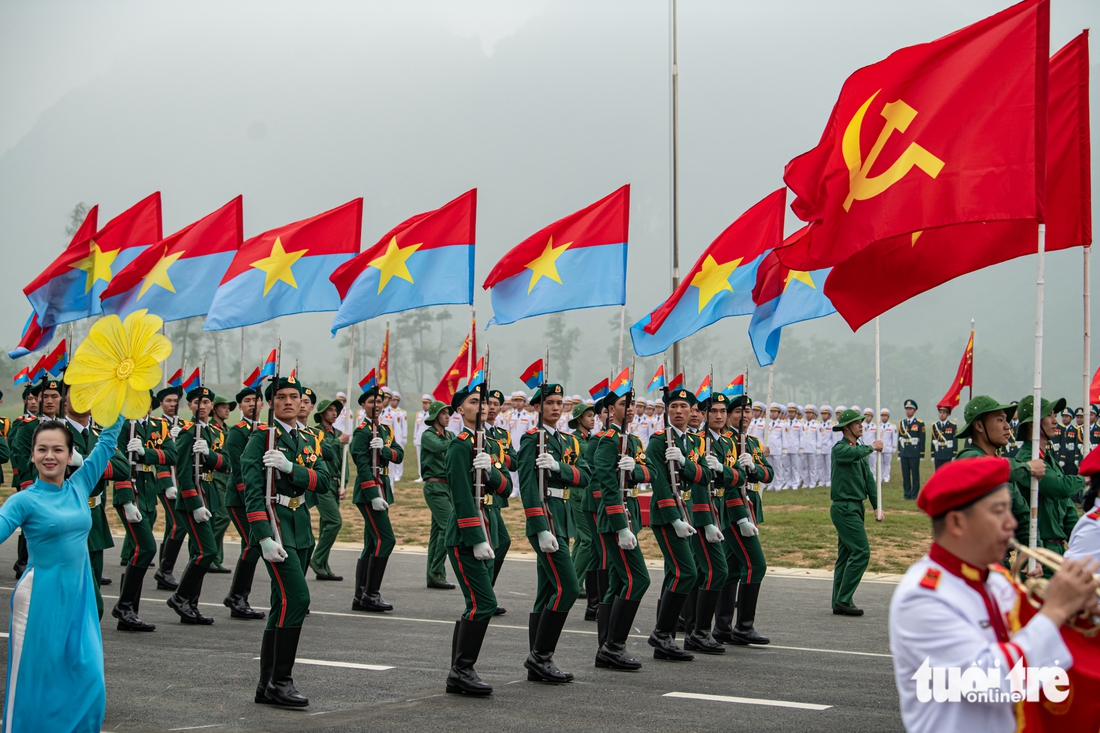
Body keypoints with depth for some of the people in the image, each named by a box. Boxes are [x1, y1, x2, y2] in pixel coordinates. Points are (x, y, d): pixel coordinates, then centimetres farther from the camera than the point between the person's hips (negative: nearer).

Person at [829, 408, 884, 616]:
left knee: (846, 555, 9)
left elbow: (868, 478, 16)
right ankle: (843, 600, -11)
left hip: (855, 508, 9)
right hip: (844, 507, -9)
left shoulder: (860, 450, 17)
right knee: (861, 552, -14)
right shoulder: (840, 448, -10)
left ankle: (839, 603, 12)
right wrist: (872, 447, -21)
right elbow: (851, 453, -35)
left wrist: (876, 506, 10)